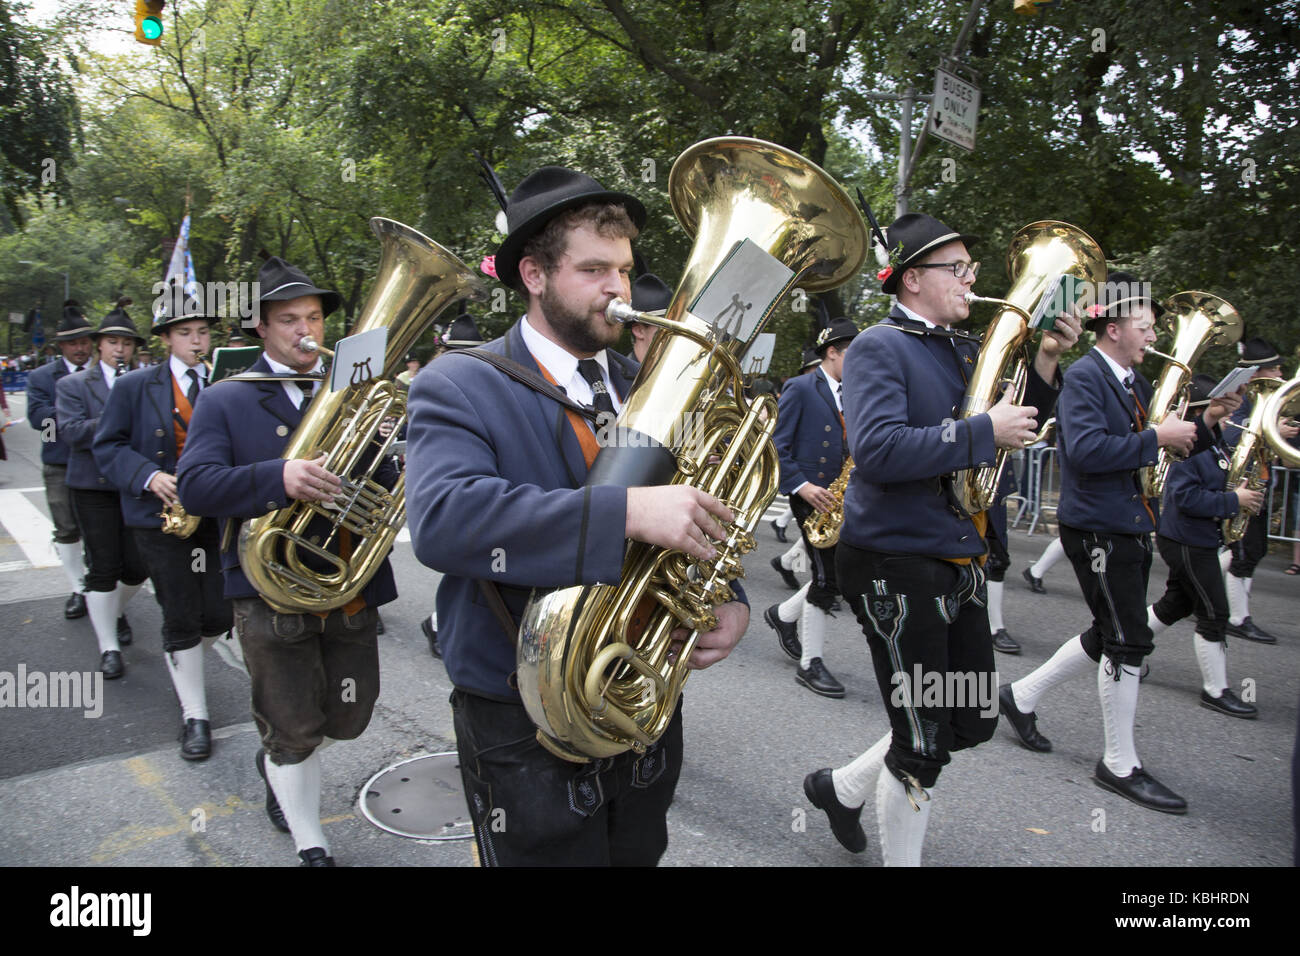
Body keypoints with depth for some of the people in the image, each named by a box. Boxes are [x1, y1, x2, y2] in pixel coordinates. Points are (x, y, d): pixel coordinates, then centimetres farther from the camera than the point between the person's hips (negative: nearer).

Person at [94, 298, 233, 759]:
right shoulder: (134, 387, 2)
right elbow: (108, 446, 1)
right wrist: (148, 476, -16)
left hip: (216, 514, 2)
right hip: (161, 515, -2)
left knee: (218, 617, 3)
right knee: (180, 619, 1)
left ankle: (182, 663, 37)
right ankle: (195, 716, 14)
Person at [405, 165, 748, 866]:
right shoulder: (459, 385, -11)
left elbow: (698, 515, 10)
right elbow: (442, 517, -30)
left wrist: (729, 602, -12)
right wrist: (628, 511, -38)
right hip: (527, 735, -5)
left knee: (640, 854, 23)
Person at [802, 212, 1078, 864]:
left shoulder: (964, 349, 13)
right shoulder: (878, 348, -11)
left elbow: (1016, 427, 18)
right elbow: (878, 450, -26)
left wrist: (1045, 362, 4)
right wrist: (982, 431, -21)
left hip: (959, 563, 9)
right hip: (895, 564, -9)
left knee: (973, 723, 18)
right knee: (923, 744, 2)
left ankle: (843, 786, 36)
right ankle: (900, 857, 26)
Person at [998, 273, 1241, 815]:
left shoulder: (1133, 382, 15)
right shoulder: (1084, 376, -13)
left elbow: (1149, 453, 18)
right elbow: (1087, 449, -27)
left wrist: (1203, 424, 4)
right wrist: (1155, 438, -21)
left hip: (1129, 526, 10)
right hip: (1097, 526, -10)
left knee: (1111, 636, 16)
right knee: (1129, 641, -3)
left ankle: (1021, 696, 30)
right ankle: (1120, 765, 11)